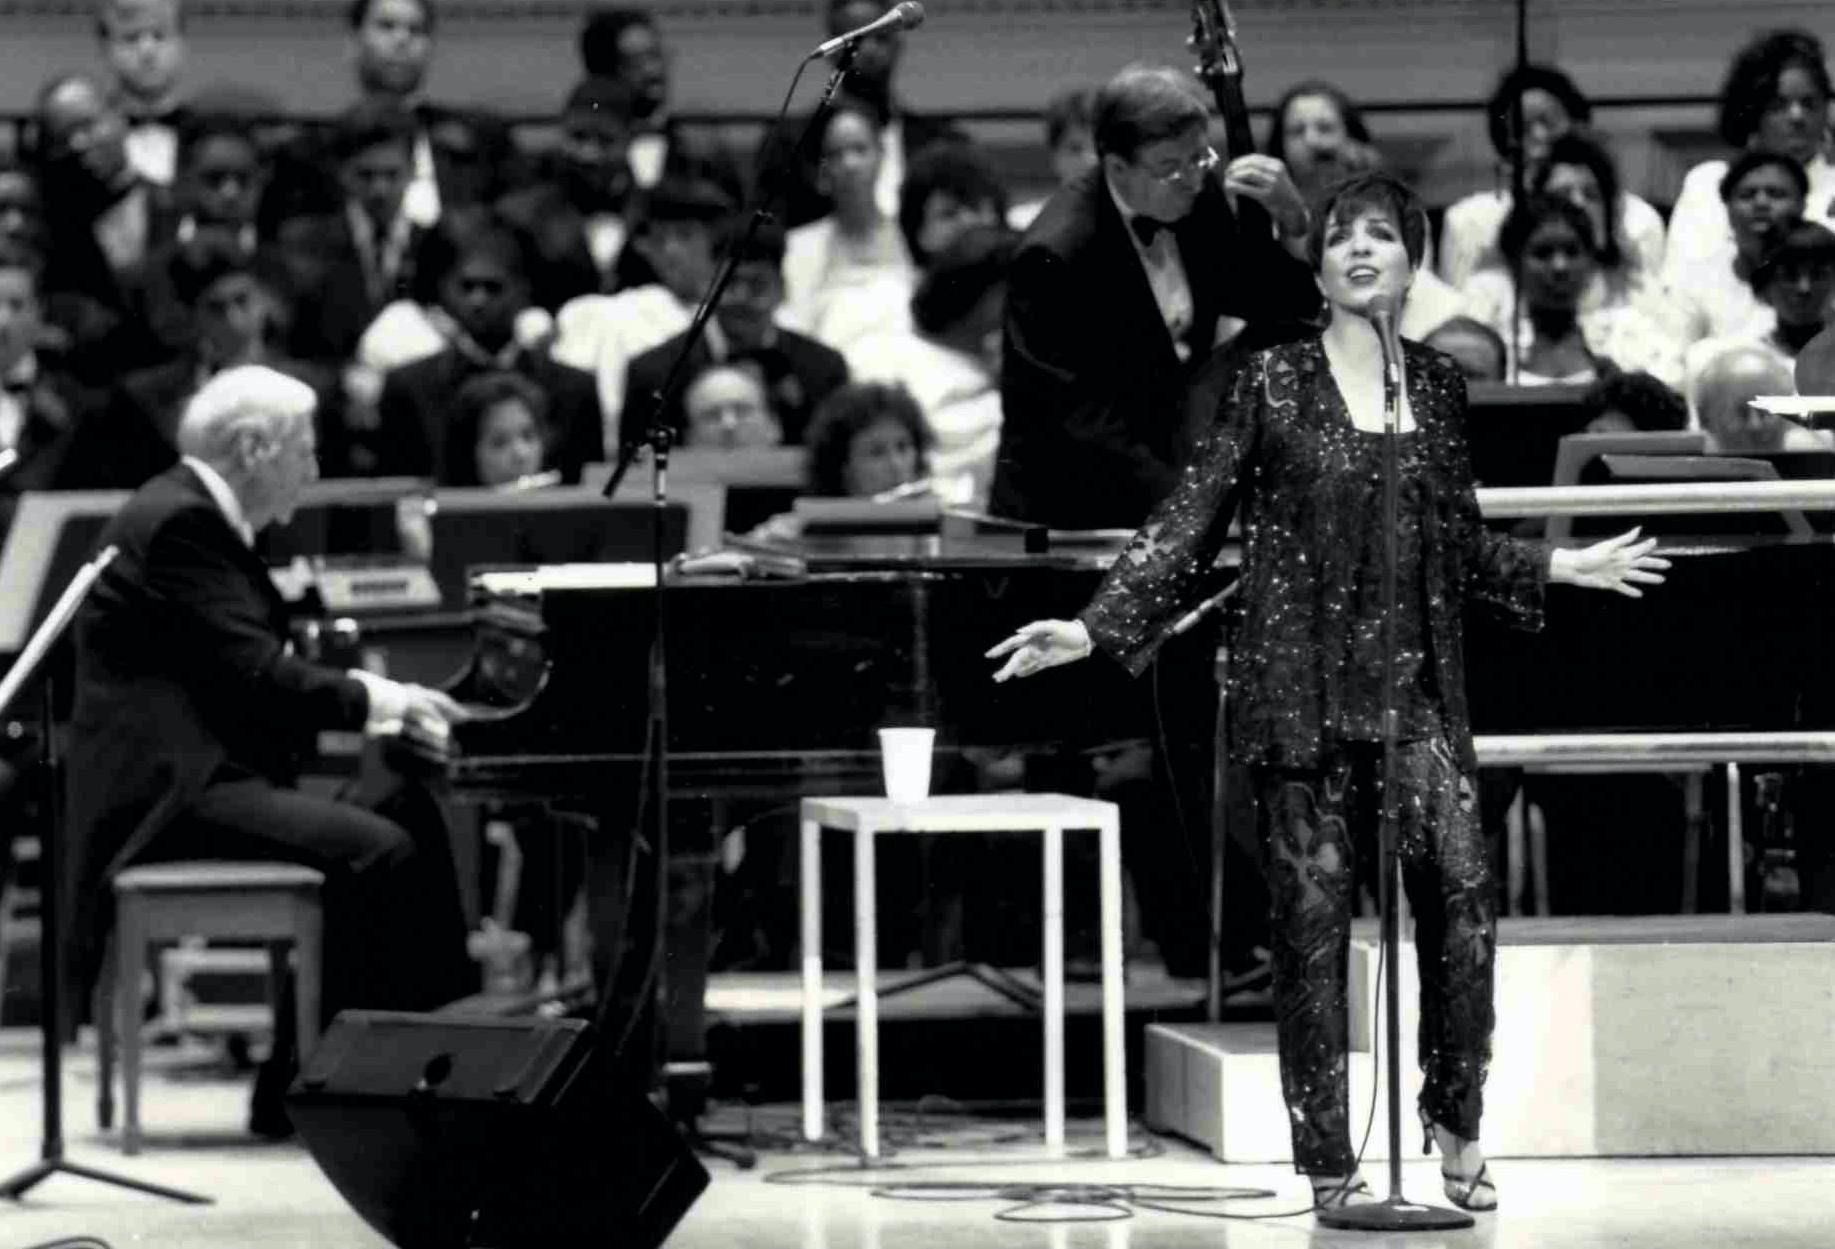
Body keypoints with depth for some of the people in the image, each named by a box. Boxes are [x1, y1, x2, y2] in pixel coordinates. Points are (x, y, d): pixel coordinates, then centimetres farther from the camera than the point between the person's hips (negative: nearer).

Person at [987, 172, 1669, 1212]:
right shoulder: (1274, 383, 1)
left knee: (1463, 888, -13)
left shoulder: (1439, 385, 10)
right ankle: (1330, 1163, 5)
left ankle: (1456, 1123, 3)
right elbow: (1193, 524, 1)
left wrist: (1560, 569, 24)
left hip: (1419, 687, 2)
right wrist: (1096, 627, -6)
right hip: (1302, 687, -2)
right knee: (1314, 912, -2)